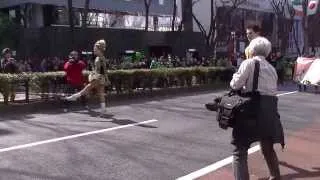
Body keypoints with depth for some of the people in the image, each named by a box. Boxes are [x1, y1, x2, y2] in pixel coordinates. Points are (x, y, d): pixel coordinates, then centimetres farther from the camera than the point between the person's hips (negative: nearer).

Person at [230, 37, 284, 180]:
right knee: (267, 147, 27)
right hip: (270, 109, 7)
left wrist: (234, 78, 15)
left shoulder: (249, 63, 0)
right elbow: (269, 88, 16)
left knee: (240, 150, -2)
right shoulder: (271, 68, 20)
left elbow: (236, 85, -7)